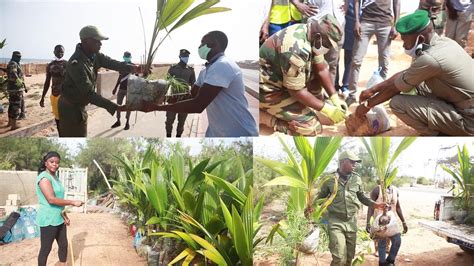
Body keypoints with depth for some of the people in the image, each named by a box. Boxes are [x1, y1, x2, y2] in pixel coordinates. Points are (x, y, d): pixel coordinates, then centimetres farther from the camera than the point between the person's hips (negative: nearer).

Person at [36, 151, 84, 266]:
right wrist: (73, 202, -21)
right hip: (48, 220, -9)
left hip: (59, 218, 9)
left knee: (63, 245, 17)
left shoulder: (55, 176, 11)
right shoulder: (44, 177, -17)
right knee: (46, 249, 1)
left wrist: (64, 215, 13)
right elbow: (51, 199, -26)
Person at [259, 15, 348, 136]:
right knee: (311, 127, -13)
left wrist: (335, 98, -2)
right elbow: (296, 90, -25)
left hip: (280, 79, 10)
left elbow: (321, 69, 4)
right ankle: (263, 115, -5)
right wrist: (326, 109, -17)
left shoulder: (309, 32, -4)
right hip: (268, 90, -9)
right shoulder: (296, 49, -33)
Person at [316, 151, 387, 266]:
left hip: (351, 222, 4)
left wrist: (374, 204, 3)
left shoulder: (357, 179, 4)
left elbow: (361, 196, 17)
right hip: (335, 222, -4)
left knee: (349, 257, 12)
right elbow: (321, 197, 6)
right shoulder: (330, 179, -5)